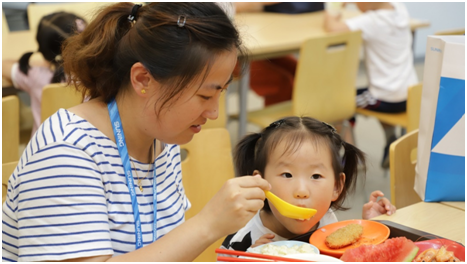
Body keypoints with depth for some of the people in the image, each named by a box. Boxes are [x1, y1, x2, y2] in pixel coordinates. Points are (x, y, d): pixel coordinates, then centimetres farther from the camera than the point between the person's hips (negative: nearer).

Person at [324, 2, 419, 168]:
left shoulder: (369, 22, -21)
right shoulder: (401, 9, 0)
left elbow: (333, 28, -31)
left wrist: (329, 17, -8)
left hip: (387, 100, -7)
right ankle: (391, 141, 28)